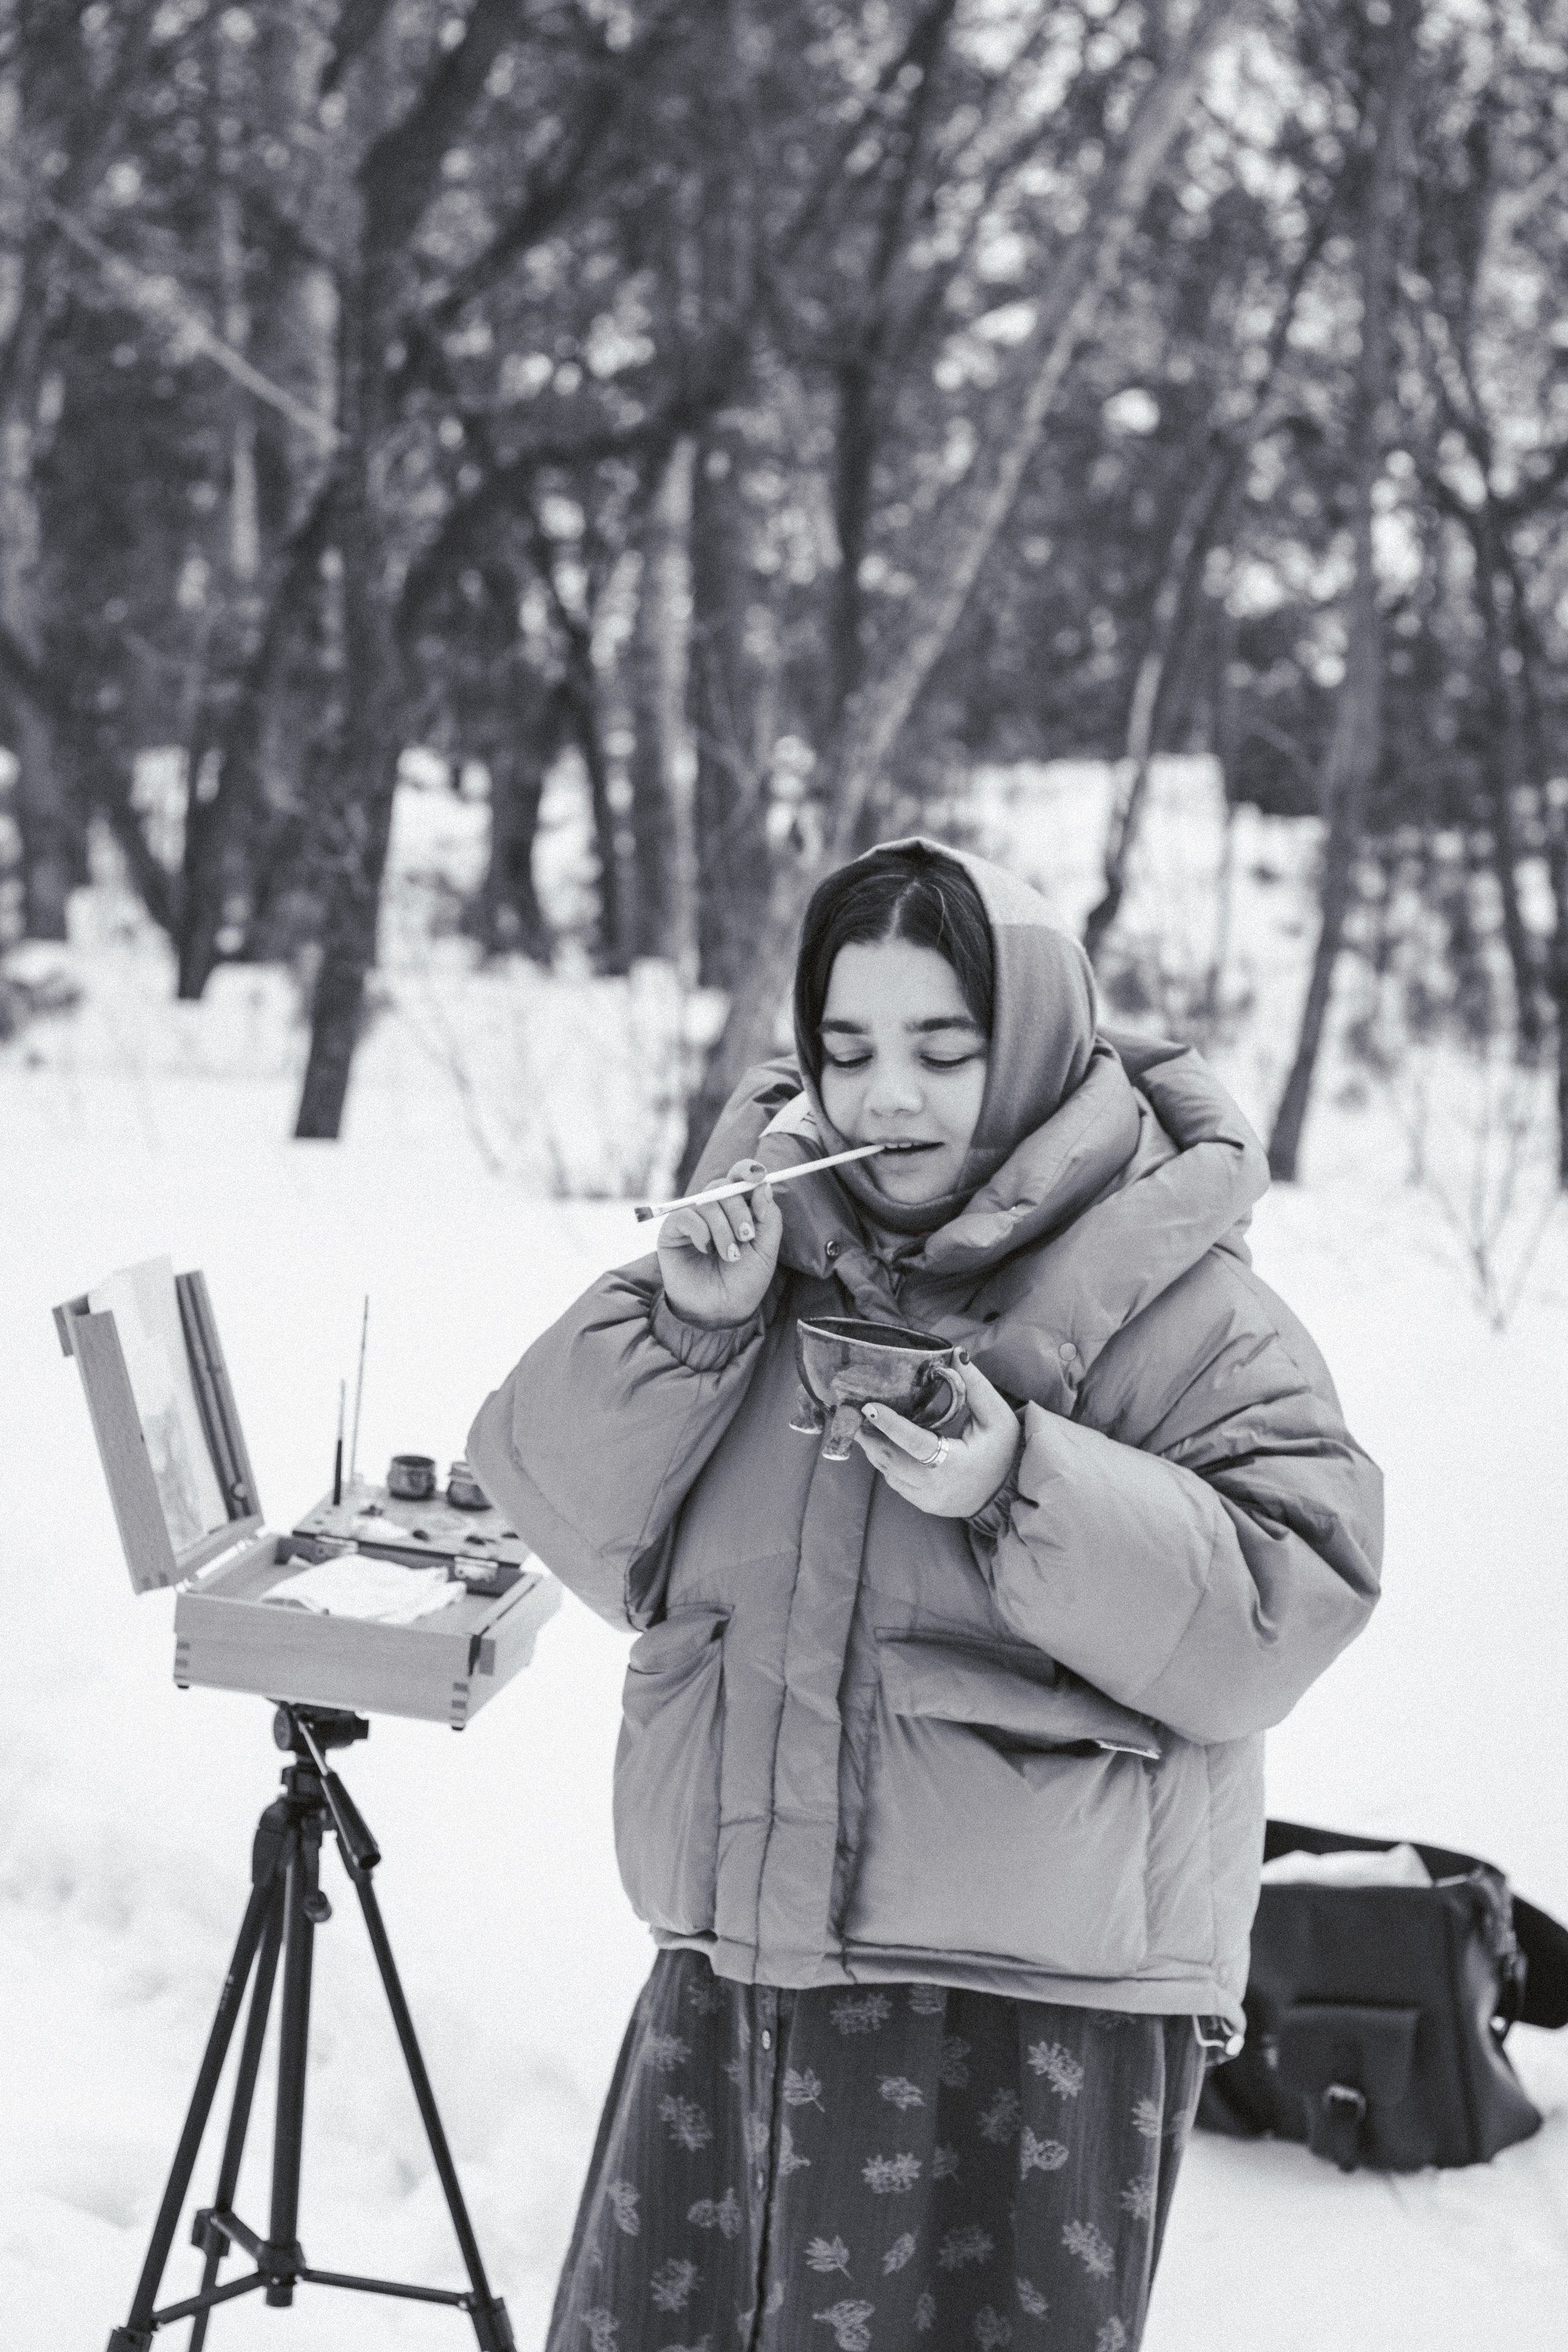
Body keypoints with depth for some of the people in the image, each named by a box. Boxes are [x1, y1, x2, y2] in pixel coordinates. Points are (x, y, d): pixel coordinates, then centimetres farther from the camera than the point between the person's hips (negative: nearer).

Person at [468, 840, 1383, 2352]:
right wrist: (681, 1329, -14)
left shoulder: (1172, 1298, -8)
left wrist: (1028, 1491, -25)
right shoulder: (764, 1235, 5)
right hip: (734, 1966, 5)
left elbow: (1282, 1614, -14)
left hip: (1038, 2002, -4)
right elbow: (577, 1526, 2)